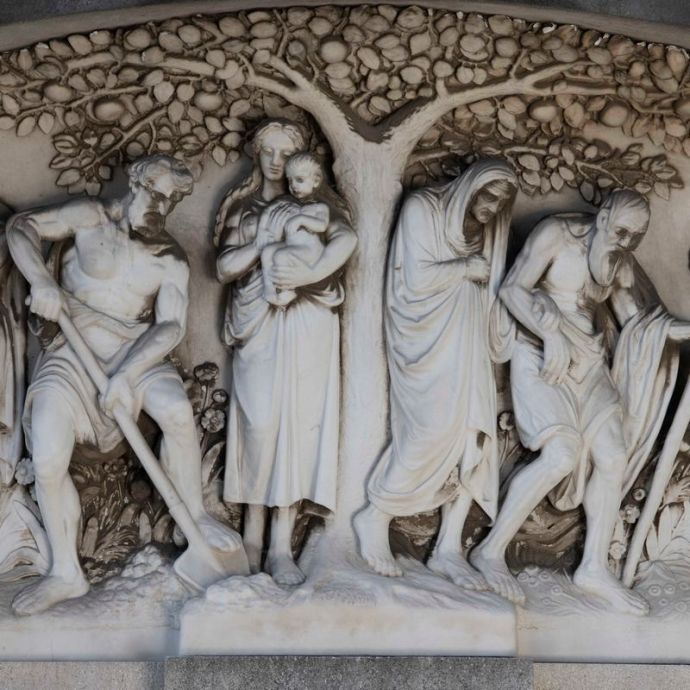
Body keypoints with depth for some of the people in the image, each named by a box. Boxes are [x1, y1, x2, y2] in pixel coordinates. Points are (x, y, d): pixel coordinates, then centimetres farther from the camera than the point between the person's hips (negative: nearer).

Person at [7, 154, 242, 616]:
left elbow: (171, 326, -12)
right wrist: (41, 280, -20)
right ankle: (66, 573, 3)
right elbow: (21, 226, -2)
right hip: (72, 353, 0)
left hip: (135, 352, 0)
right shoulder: (91, 219, -1)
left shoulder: (171, 260, 0)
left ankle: (196, 518, -7)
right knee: (48, 464, -15)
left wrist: (126, 375, -26)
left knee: (178, 410, -30)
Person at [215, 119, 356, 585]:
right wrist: (266, 241, -8)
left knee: (297, 423, -7)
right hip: (258, 324, 1)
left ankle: (282, 546, -6)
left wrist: (311, 273, -21)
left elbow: (346, 238, -7)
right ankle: (253, 534, 2)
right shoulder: (243, 207, 18)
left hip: (307, 325, -1)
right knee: (259, 422, -11)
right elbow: (225, 268, 6)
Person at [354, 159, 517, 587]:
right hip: (428, 340, -6)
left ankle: (449, 549, 0)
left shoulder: (487, 232, 16)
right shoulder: (422, 209, -3)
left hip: (468, 344, 6)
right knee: (436, 429, -20)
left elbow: (490, 298, 13)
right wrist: (467, 268, -4)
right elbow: (417, 280, -13)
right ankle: (376, 517, 0)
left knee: (474, 437, -6)